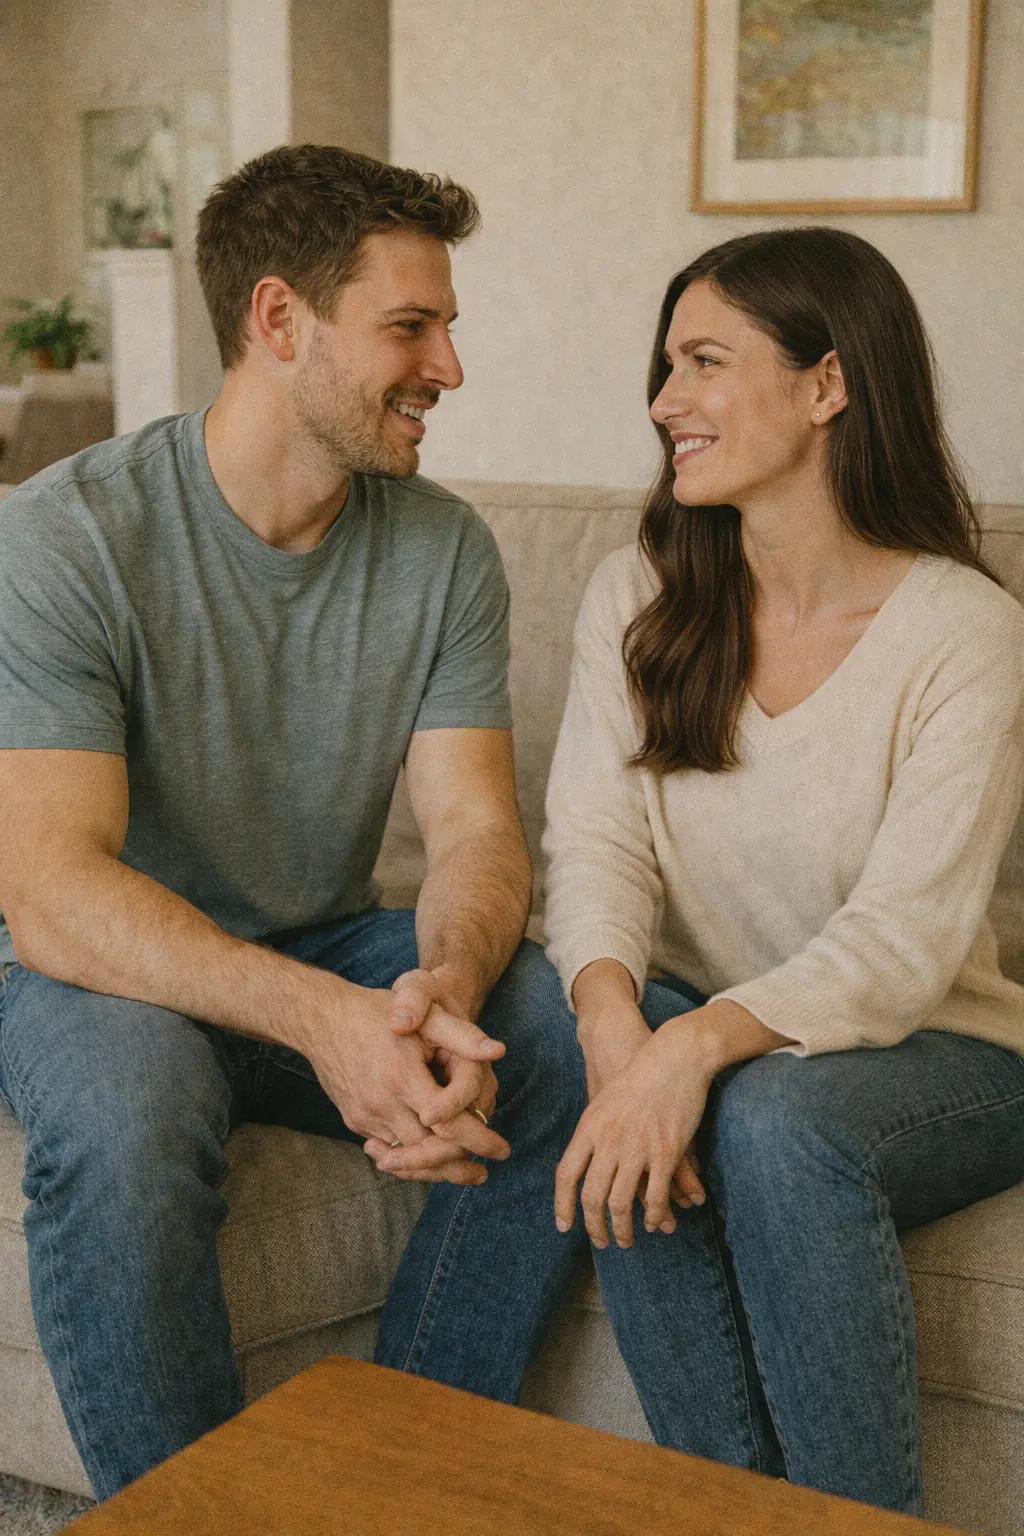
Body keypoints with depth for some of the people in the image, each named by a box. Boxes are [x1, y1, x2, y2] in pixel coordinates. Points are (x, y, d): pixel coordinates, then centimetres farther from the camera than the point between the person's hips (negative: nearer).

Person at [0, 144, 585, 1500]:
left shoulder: (444, 548, -3)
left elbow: (477, 828, -9)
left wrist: (441, 995, -33)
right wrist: (323, 1018, -41)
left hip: (334, 959, 4)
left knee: (571, 1039, -21)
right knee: (123, 1097, -37)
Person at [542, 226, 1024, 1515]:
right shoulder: (635, 599, 0)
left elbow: (906, 940, -21)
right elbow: (595, 842, -10)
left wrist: (700, 1044, -37)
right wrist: (613, 1015, -31)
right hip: (708, 1030, 4)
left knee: (776, 1118, -34)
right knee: (616, 1096, -29)